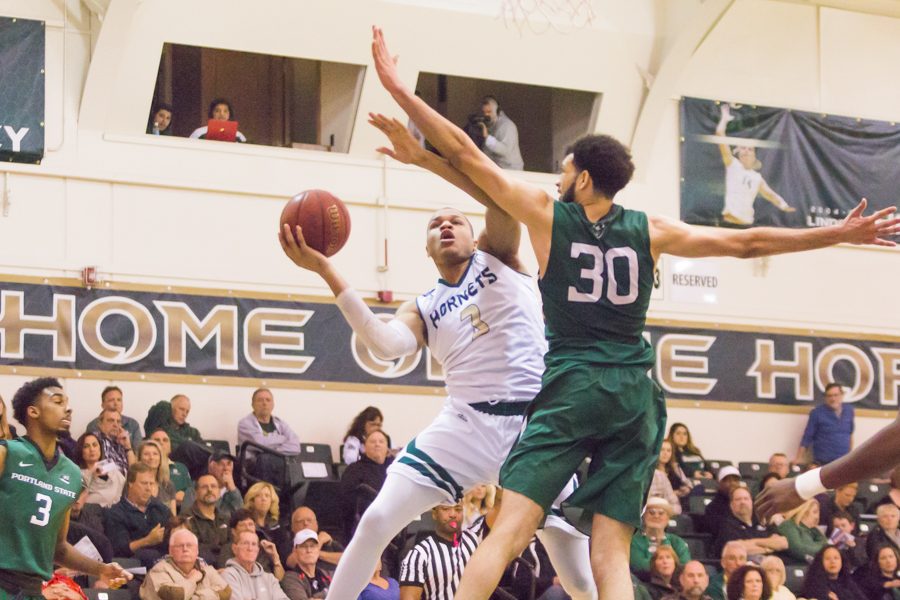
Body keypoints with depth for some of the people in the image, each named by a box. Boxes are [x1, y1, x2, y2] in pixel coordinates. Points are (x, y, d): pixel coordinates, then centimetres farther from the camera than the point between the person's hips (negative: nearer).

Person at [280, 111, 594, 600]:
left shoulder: (497, 258, 11)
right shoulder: (422, 310, 15)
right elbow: (385, 343, -9)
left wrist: (424, 158, -17)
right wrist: (326, 272, -13)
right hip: (467, 423, 2)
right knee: (376, 522, -7)